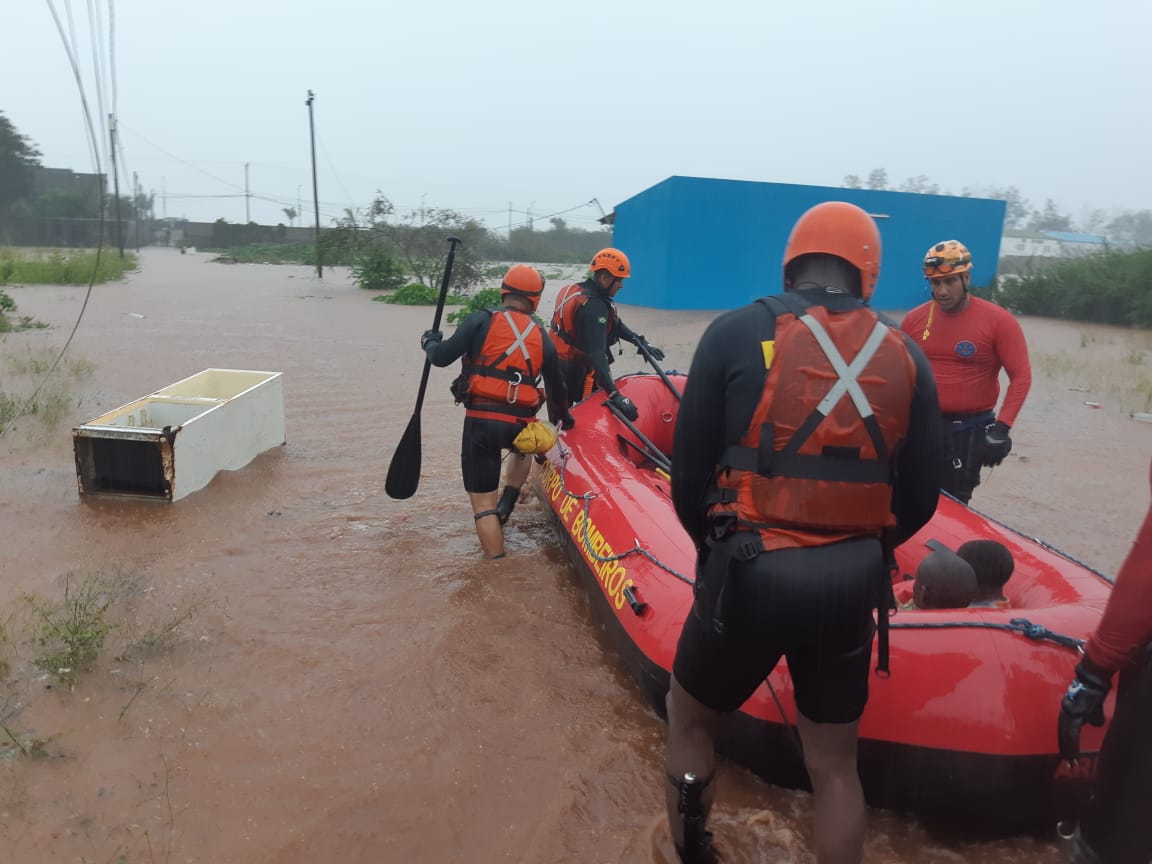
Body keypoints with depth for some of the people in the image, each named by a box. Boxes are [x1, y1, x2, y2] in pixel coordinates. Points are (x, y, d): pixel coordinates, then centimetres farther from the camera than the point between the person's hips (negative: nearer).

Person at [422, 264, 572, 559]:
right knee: (524, 447, 39)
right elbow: (556, 386, 20)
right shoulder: (541, 337, 9)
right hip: (520, 423, 3)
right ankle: (506, 504, 21)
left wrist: (430, 342, 19)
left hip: (481, 421, -3)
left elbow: (442, 357, -5)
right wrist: (563, 415, 40)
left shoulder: (482, 320, -1)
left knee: (483, 504, 6)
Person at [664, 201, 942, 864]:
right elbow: (919, 499, 6)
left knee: (690, 720, 23)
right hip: (851, 586, 3)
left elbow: (690, 470, -5)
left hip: (751, 573, -3)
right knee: (836, 766, 22)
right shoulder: (905, 356, 3)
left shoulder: (737, 332, -5)